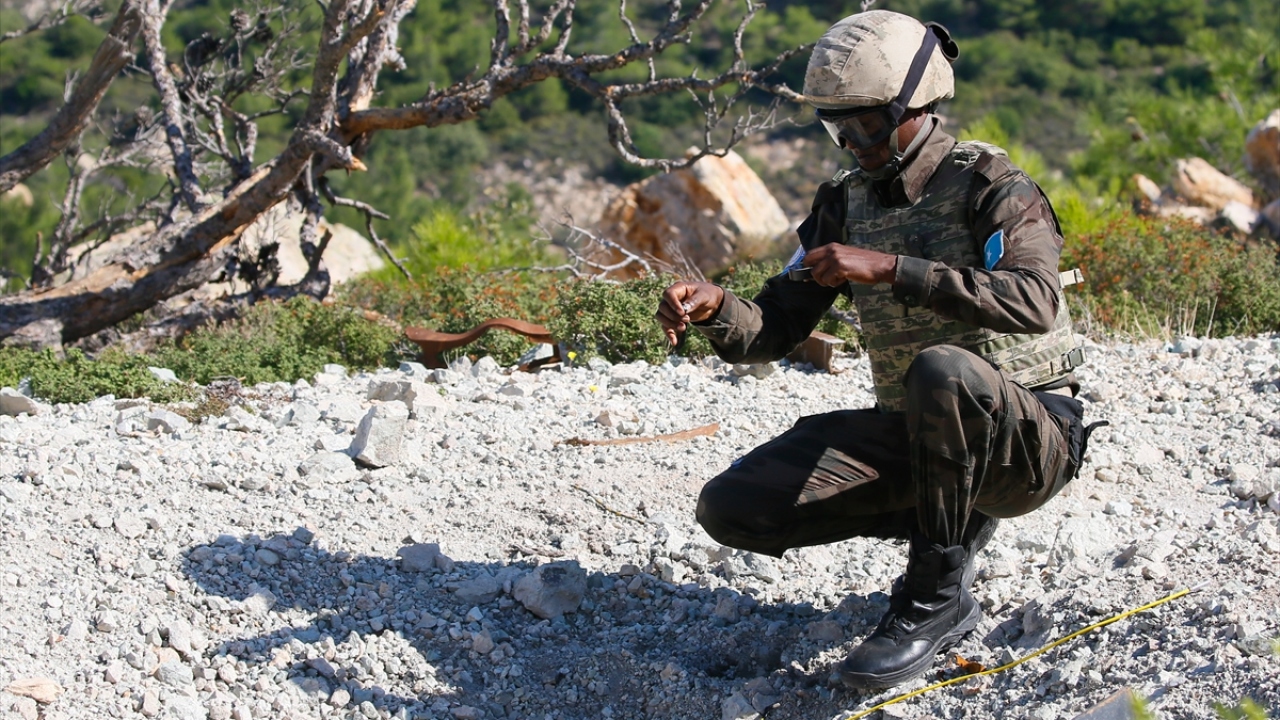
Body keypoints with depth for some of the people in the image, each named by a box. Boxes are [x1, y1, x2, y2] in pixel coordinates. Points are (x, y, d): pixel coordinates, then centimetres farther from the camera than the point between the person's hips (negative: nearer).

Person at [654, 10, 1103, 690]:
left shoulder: (990, 185, -11)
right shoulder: (845, 204, 8)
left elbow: (1035, 301, -30)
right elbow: (773, 330, 4)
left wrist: (891, 269, -35)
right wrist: (712, 308, -19)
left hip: (1028, 435, -6)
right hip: (911, 432, 6)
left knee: (941, 371, -41)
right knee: (732, 508, -9)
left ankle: (935, 598, -22)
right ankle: (951, 518, 5)